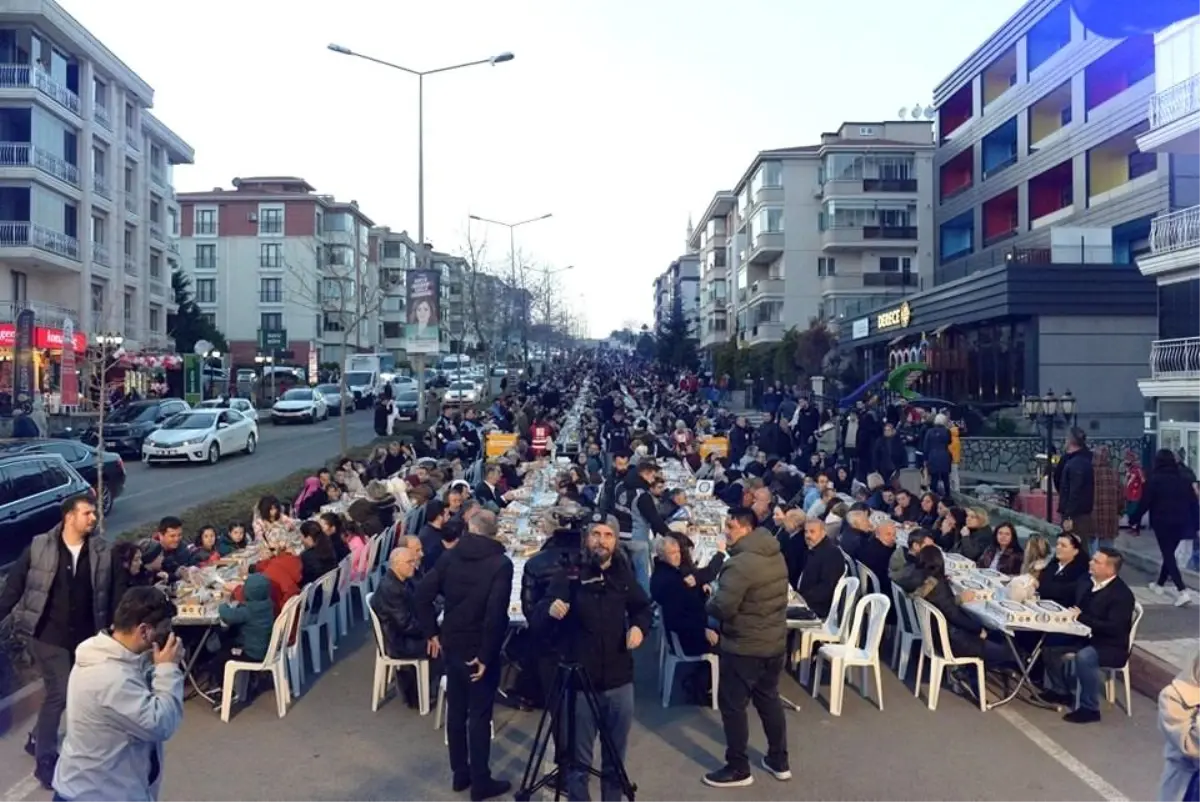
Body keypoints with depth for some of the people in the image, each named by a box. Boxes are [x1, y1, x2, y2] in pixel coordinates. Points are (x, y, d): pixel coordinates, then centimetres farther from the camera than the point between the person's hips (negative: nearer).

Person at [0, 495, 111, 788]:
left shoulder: (102, 552, -3)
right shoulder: (39, 547, -9)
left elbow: (107, 595, 2)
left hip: (84, 636, 3)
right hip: (48, 633, -3)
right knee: (59, 692, -6)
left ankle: (37, 739, 41)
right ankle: (45, 760, 11)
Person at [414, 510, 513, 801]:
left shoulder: (450, 556, 0)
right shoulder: (500, 563, -14)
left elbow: (422, 595, -4)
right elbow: (495, 613, -23)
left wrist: (433, 632, 5)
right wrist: (486, 655, -15)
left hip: (453, 644, 5)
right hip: (480, 650, -5)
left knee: (456, 709, 16)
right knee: (480, 714, 4)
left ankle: (460, 773, 28)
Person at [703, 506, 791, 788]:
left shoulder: (740, 563, -25)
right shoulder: (775, 554, 2)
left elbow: (722, 608, -28)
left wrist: (708, 603, -6)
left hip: (744, 646, -8)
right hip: (775, 641, 8)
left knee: (732, 705, 6)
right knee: (769, 698, 22)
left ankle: (738, 769, 16)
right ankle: (779, 761, 32)